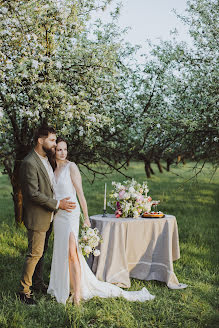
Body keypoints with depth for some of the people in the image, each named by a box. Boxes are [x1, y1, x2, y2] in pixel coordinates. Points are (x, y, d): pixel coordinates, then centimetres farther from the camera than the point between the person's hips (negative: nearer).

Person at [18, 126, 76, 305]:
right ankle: (24, 290, 8)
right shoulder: (29, 163, -20)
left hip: (48, 216, 9)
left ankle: (38, 283, 32)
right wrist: (57, 204, -21)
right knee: (35, 254, -3)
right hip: (36, 217, -9)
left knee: (42, 252, 18)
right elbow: (33, 193, -24)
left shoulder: (46, 159, 11)